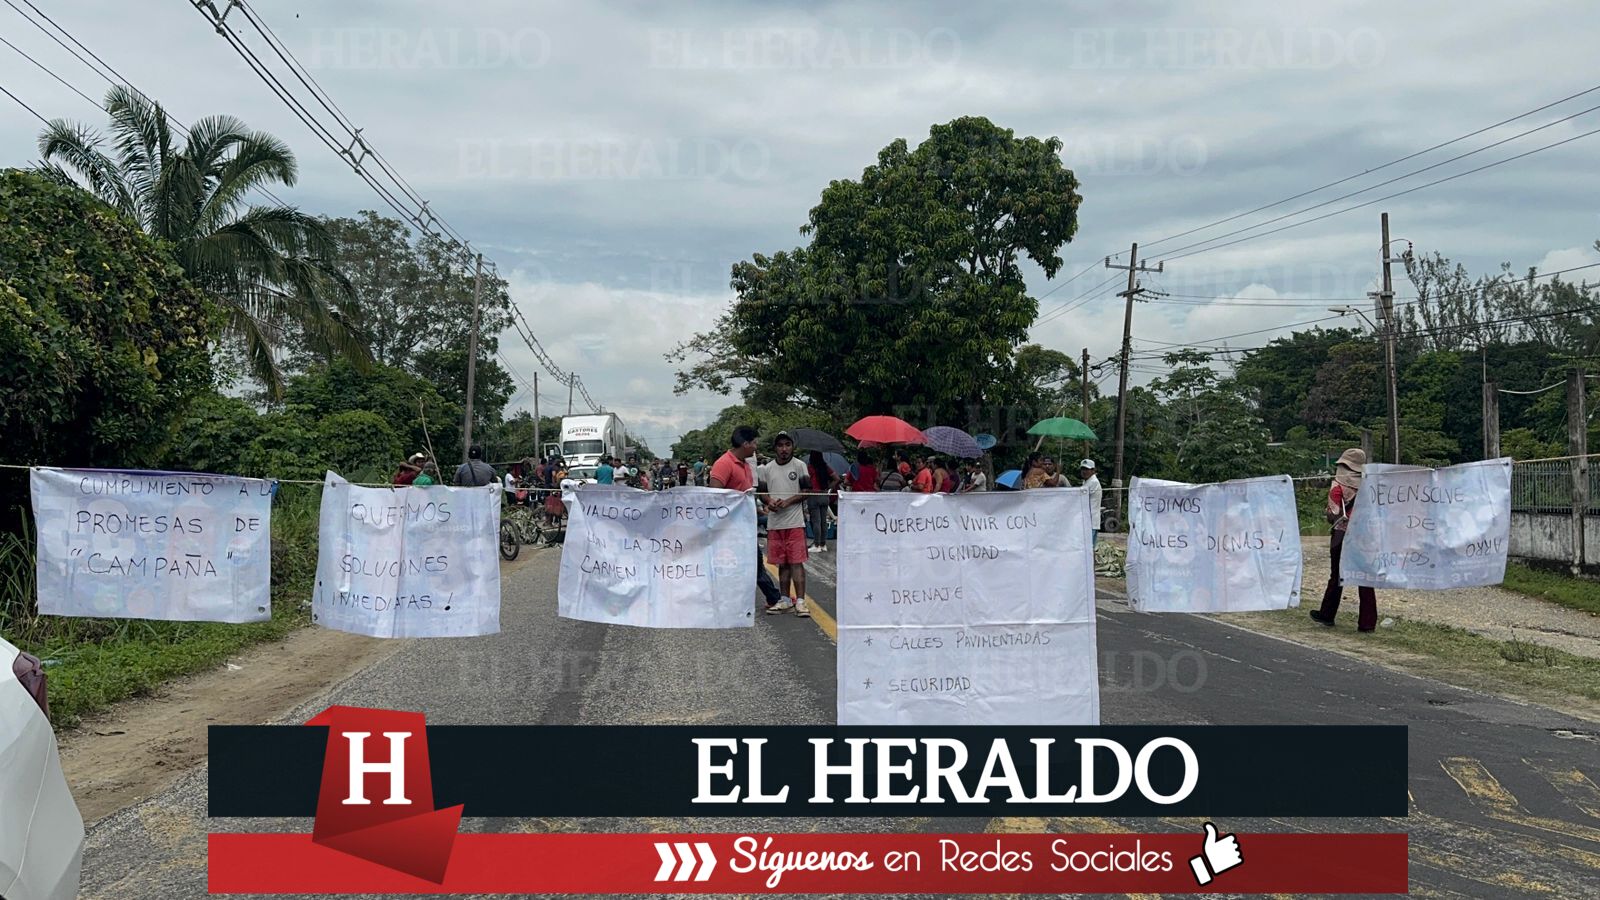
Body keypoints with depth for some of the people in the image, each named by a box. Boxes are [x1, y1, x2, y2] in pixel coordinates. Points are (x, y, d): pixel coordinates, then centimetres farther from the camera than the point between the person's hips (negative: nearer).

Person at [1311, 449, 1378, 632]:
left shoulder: (1338, 487, -9)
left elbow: (1333, 515, -10)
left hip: (1343, 537, -2)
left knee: (1337, 576, 11)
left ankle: (1327, 615, 23)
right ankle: (1367, 621, 3)